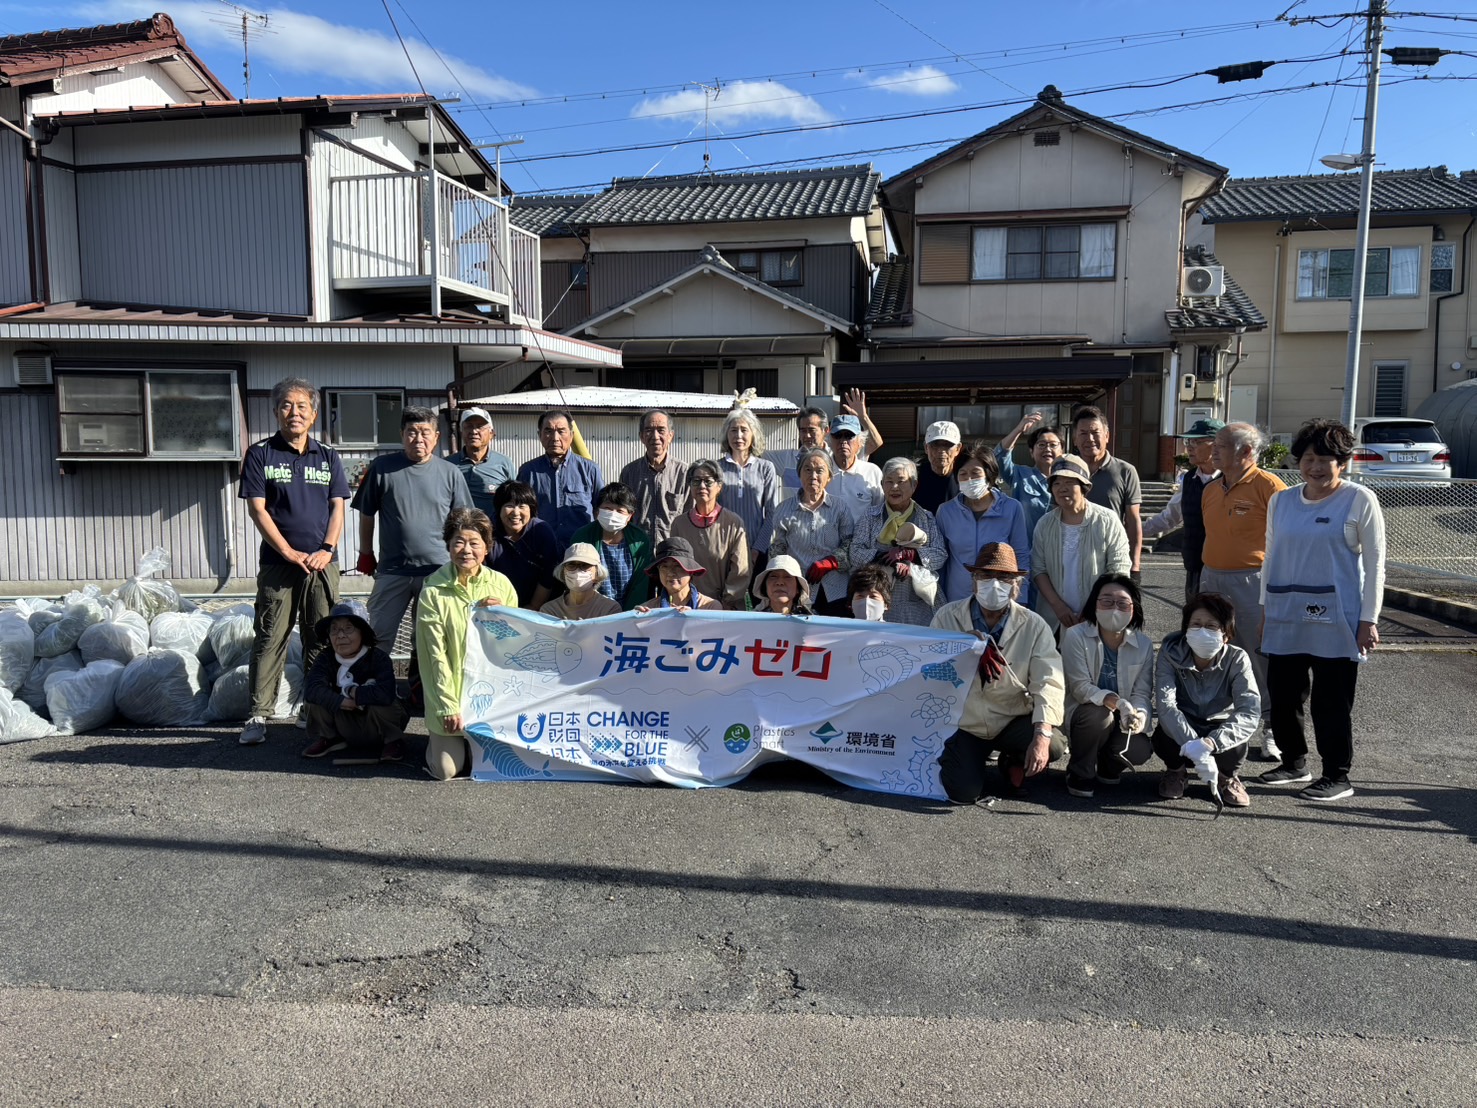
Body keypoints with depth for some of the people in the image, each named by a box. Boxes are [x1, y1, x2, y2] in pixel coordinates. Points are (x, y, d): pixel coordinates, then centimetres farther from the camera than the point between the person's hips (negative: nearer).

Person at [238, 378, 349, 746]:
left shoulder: (327, 458, 12)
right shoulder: (260, 454, 3)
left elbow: (337, 508, 7)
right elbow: (257, 510, -3)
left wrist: (326, 549, -8)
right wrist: (291, 554, -10)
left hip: (322, 563, 3)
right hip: (277, 563, -2)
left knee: (322, 640, 6)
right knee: (270, 639, -2)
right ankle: (259, 715, 2)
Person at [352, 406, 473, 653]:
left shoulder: (450, 473, 2)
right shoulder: (382, 468, 0)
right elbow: (366, 515, 9)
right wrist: (366, 554, 11)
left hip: (438, 571, 1)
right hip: (392, 570, 0)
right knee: (380, 635, 6)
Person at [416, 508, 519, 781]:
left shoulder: (501, 584, 0)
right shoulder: (433, 592, -9)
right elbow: (435, 656, -9)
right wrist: (448, 706, -12)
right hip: (451, 694, -2)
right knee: (446, 771, -5)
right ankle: (438, 739, 28)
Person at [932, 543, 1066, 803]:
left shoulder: (1034, 626, -6)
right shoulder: (947, 617, -5)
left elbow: (1049, 682, -16)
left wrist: (1042, 736, -31)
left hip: (1013, 721, 1)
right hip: (963, 724, -1)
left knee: (1053, 744, -28)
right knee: (963, 793, -20)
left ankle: (1015, 764, 10)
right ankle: (976, 759, 19)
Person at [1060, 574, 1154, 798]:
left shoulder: (1144, 644, -3)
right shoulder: (1076, 636, -14)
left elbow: (1143, 693, -7)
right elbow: (1080, 687, -20)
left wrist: (1140, 714, -31)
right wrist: (1115, 702, -37)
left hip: (1122, 722, 3)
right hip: (1083, 715, -3)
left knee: (1139, 751, -27)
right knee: (1098, 713, -37)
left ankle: (1108, 767, 13)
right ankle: (1079, 775, -9)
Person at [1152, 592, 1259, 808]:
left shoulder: (1237, 659, -19)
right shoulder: (1171, 653, -19)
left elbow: (1250, 711, -30)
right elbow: (1165, 704, -30)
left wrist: (1211, 742, -47)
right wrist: (1192, 744, -48)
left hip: (1218, 729, 0)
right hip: (1182, 728, 0)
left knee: (1236, 743, -33)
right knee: (1163, 738, -34)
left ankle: (1228, 775, 6)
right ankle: (1176, 771, 5)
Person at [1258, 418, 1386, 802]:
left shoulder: (1359, 500, -2)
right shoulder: (1281, 501, 11)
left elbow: (1374, 564, -2)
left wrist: (1369, 619, -7)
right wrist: (1266, 608, 14)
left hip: (1334, 620, -5)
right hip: (1286, 617, 5)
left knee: (1331, 701, 0)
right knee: (1283, 695, 9)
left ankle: (1337, 776, 12)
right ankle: (1294, 763, 26)